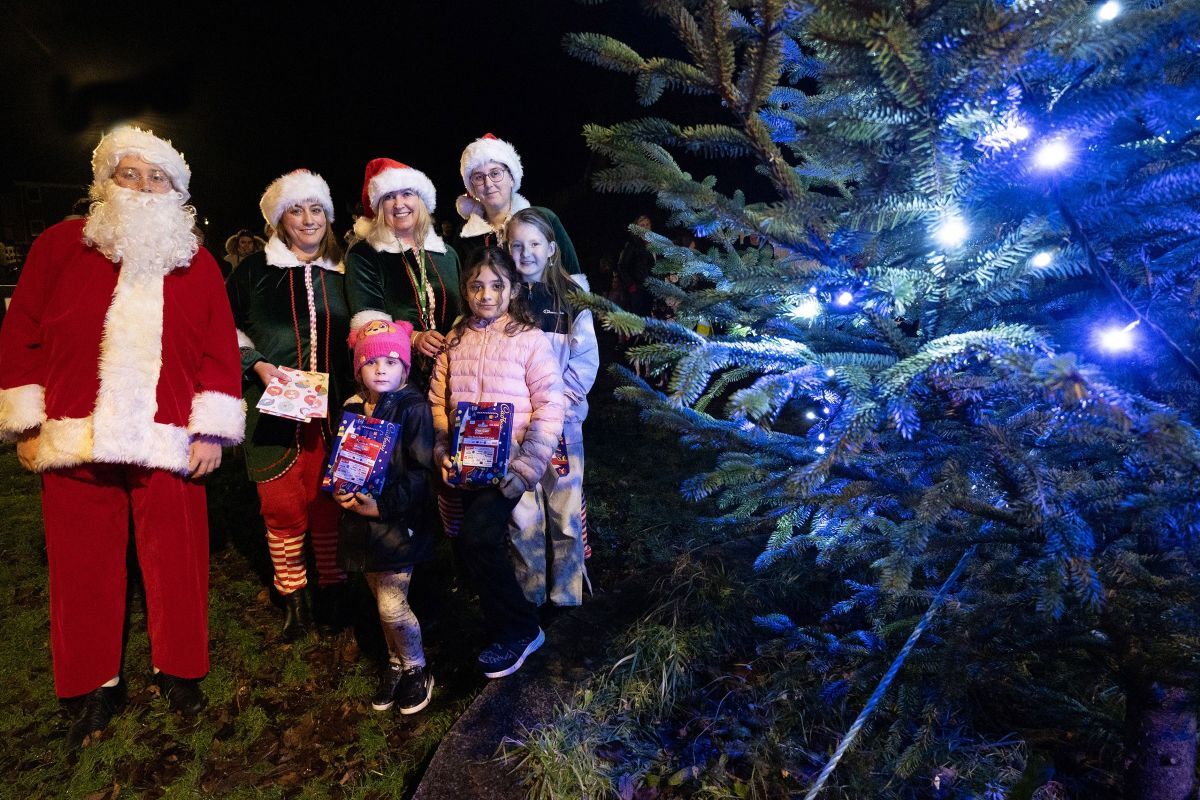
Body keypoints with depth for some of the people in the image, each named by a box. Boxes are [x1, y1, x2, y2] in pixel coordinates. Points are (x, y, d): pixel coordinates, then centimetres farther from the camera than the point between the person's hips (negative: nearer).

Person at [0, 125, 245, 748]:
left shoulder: (197, 262, 6)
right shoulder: (60, 246, 7)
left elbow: (220, 347, 1)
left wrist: (212, 431, -4)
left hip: (168, 444, 0)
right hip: (74, 442, 1)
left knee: (175, 563, 6)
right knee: (84, 567, 10)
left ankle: (177, 669, 26)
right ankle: (97, 686, 26)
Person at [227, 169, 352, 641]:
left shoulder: (341, 274, 11)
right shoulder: (256, 270, 3)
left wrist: (354, 394, 6)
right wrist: (257, 365, -8)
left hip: (331, 407, 2)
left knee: (328, 500, 3)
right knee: (281, 504, 2)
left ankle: (332, 589, 18)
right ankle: (292, 595, 18)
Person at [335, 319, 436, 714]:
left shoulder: (414, 408, -11)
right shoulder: (352, 410, 6)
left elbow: (421, 470, -15)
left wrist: (383, 504, -21)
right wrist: (339, 491, -9)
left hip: (399, 522, -5)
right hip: (363, 523, 5)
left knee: (392, 606, -4)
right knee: (383, 601, 17)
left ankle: (416, 669, 21)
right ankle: (395, 663, 39)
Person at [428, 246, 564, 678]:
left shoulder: (530, 339, -6)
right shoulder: (454, 339, 8)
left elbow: (550, 408, -11)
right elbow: (438, 401, 11)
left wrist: (523, 468, -17)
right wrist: (442, 453, 0)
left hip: (507, 465, -5)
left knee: (475, 540, -17)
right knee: (475, 545, 9)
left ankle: (518, 630, 3)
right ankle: (515, 626, 30)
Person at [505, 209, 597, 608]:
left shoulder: (571, 294, 2)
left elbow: (586, 358, -2)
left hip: (562, 421, -1)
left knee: (565, 514, 4)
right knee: (522, 516, 7)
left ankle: (566, 599, 19)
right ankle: (529, 600, 21)